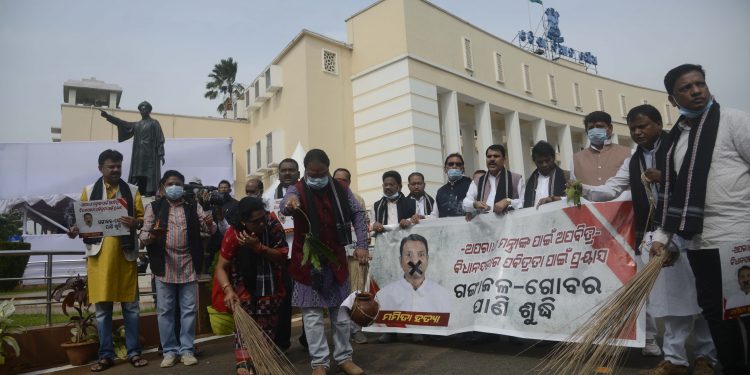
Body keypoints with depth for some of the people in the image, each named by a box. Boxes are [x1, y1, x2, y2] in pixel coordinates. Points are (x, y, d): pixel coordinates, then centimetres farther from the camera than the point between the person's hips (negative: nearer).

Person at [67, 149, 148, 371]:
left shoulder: (132, 191, 9)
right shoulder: (89, 191, 9)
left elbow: (142, 218, 5)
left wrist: (135, 223, -17)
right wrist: (75, 231, -13)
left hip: (125, 253, 0)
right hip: (99, 253, 0)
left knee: (131, 305, 4)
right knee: (102, 307, 5)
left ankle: (134, 352, 13)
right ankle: (106, 355, 16)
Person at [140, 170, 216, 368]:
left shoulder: (193, 207, 6)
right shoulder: (153, 207, 3)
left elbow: (212, 230, -1)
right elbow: (143, 236, 0)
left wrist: (210, 224, -25)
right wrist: (151, 236, -24)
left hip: (188, 266, 1)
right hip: (164, 266, 0)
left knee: (189, 309, 6)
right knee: (165, 311, 6)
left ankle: (187, 350, 16)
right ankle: (169, 351, 18)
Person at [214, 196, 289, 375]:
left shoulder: (273, 224, -23)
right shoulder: (233, 233, -27)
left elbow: (282, 258, -23)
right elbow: (221, 267, -24)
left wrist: (258, 247, -38)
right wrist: (228, 290, -41)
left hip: (269, 284, 2)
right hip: (243, 283, -2)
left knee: (267, 327, 9)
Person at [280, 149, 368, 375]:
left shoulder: (341, 189, 0)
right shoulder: (297, 190, -10)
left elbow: (357, 215, 2)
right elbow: (285, 207, -31)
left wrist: (362, 245, -11)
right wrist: (290, 203, -56)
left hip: (336, 259, 3)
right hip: (308, 261, -3)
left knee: (340, 310, 11)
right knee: (312, 313, 2)